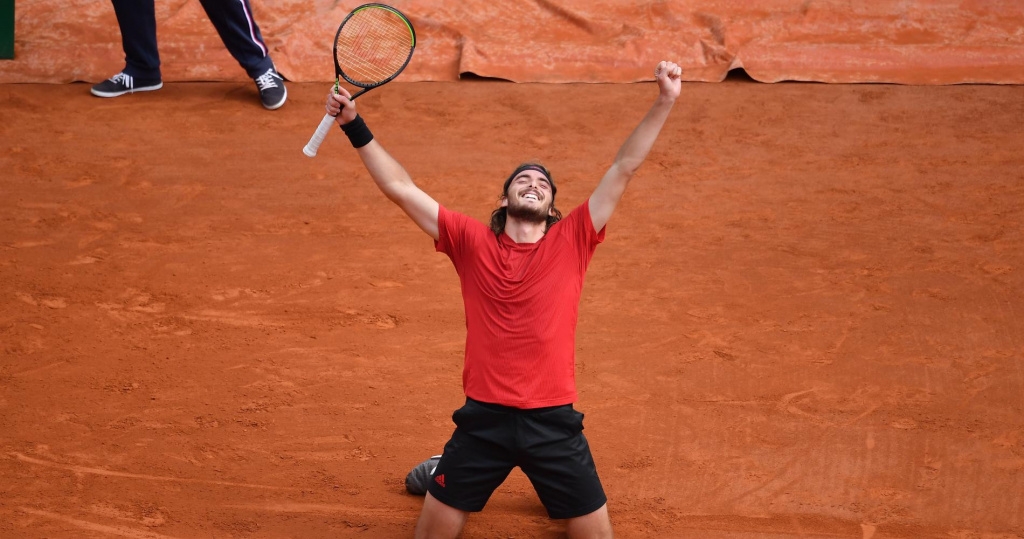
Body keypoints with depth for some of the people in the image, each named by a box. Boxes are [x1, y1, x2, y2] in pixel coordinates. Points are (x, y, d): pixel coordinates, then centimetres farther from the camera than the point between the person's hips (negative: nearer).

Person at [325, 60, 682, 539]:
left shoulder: (570, 242, 5)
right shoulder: (472, 243, 5)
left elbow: (623, 168, 1)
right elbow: (400, 188, 3)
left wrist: (664, 102, -4)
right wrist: (355, 127, -3)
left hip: (554, 422, 0)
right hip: (484, 418, 0)